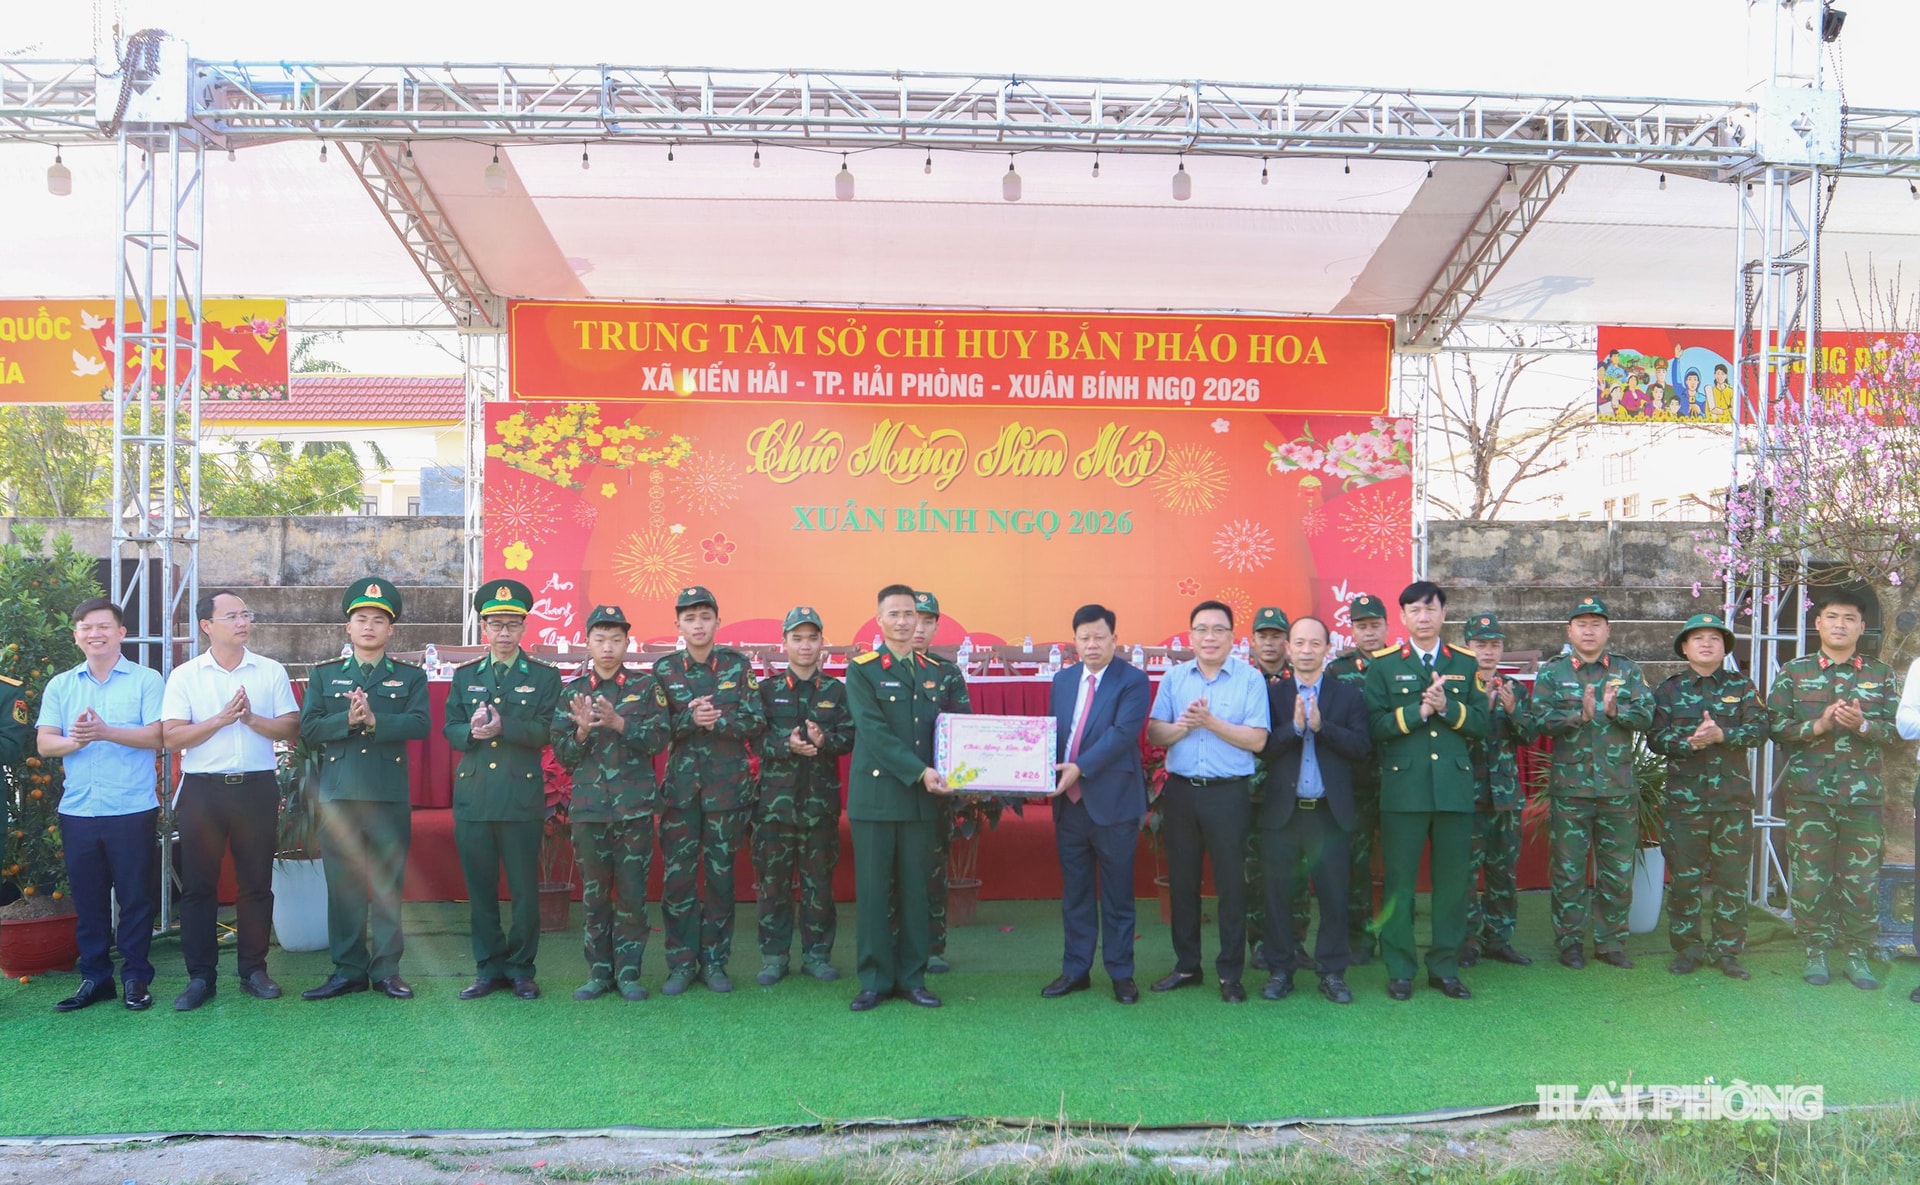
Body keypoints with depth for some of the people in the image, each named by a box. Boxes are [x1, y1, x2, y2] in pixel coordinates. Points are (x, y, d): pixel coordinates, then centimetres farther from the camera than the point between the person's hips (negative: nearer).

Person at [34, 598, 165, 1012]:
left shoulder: (146, 681, 0)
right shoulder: (60, 686, 10)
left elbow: (155, 736, -9)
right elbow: (44, 743, 3)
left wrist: (106, 732, -23)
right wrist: (73, 741, -19)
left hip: (132, 810, -3)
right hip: (77, 811, 3)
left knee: (135, 897, 2)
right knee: (87, 899, 10)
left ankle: (136, 977, 12)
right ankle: (94, 976, 21)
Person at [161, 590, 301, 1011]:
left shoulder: (271, 672, 6)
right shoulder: (185, 676, 3)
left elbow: (291, 727, 1)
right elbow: (171, 738, -4)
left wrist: (252, 718, -14)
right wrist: (221, 719, -15)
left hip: (257, 787, 1)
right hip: (202, 790, -1)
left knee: (256, 883, 6)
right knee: (198, 885, 4)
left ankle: (253, 970, 17)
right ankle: (200, 976, 13)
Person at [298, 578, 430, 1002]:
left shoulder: (411, 676, 10)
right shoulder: (324, 675, 14)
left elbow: (419, 724, -6)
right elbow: (309, 728, 2)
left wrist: (374, 720, -17)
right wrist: (348, 720, -14)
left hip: (390, 794, -1)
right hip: (338, 792, 1)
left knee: (388, 884, 2)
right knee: (342, 884, 4)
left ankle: (387, 968, 10)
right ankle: (348, 969, 13)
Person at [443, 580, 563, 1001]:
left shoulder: (545, 677, 5)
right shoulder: (464, 676, 15)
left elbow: (546, 731, -7)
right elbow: (450, 729, 7)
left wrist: (502, 728, -21)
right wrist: (472, 731, -15)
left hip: (522, 798, -3)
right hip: (472, 797, 3)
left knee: (524, 890, 1)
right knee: (479, 888, 7)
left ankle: (521, 970, 13)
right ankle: (488, 969, 19)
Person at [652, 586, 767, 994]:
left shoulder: (738, 665, 2)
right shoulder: (663, 669, 4)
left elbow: (756, 722, -2)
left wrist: (715, 719, -16)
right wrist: (691, 720, -16)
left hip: (728, 783, 0)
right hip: (681, 782, 0)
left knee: (721, 875, 5)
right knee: (677, 875, 0)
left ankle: (715, 962, 15)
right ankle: (681, 963, 11)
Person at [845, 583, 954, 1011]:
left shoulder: (934, 672, 12)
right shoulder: (862, 670, -3)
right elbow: (874, 731, -12)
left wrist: (940, 775, -3)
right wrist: (919, 772, -18)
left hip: (921, 799, 4)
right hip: (875, 795, -4)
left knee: (915, 890, 8)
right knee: (873, 891, 1)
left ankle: (912, 978, 17)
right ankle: (874, 980, 11)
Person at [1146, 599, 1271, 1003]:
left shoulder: (1250, 679, -3)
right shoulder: (1173, 677, 7)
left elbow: (1257, 740, -11)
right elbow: (1154, 735, 2)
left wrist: (1210, 721, -17)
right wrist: (1183, 726, -16)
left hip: (1228, 792, -3)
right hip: (1180, 790, 3)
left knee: (1230, 883, 3)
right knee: (1181, 881, 11)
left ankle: (1230, 974, 14)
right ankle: (1186, 966, 25)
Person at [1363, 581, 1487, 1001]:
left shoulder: (1466, 664, 12)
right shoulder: (1383, 665, 4)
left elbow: (1481, 722, 3)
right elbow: (1375, 725, -5)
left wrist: (1447, 707, -13)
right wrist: (1418, 711, -15)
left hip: (1455, 788, 2)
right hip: (1403, 788, -2)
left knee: (1452, 880, 7)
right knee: (1399, 881, 1)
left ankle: (1445, 966, 19)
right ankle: (1399, 970, 12)